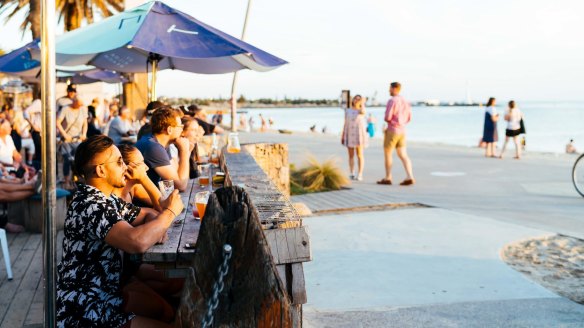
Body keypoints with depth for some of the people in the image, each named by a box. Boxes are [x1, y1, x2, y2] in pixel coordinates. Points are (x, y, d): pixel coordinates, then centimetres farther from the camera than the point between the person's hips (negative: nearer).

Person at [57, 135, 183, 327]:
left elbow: (144, 216, 21)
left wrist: (158, 227, -5)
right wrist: (170, 211, -20)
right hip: (82, 309, -10)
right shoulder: (91, 205, -25)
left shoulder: (107, 199, 7)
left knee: (166, 311, 13)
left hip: (105, 290, 10)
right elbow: (137, 242, -39)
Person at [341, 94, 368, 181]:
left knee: (359, 155, -4)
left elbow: (362, 112, -24)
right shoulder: (348, 111, 9)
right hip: (349, 135, 2)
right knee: (351, 155, 3)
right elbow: (345, 123, 9)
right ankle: (352, 174, 9)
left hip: (359, 135, -2)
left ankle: (360, 175, -3)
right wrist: (343, 135, 4)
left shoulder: (361, 110, 2)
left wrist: (362, 104, -8)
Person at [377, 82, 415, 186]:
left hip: (392, 131, -7)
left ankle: (387, 178, 11)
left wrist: (385, 119, 5)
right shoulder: (405, 101, 11)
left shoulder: (392, 101, -15)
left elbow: (387, 117, -19)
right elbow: (408, 118, 15)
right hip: (402, 131, 7)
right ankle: (410, 177, -8)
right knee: (403, 155, 4)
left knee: (387, 154, 6)